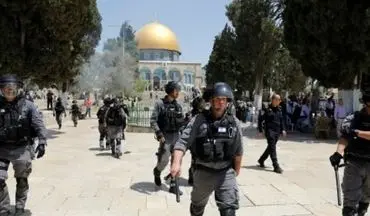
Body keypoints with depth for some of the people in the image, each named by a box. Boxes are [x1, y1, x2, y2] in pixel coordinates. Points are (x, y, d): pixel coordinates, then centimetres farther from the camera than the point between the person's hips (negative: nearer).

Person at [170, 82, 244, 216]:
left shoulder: (234, 122, -4)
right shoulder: (199, 120, -10)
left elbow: (238, 150, 5)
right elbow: (183, 142, -16)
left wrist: (236, 170, 12)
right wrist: (176, 162, -30)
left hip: (226, 173, 0)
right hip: (203, 172, 0)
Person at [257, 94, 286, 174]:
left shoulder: (279, 110, 9)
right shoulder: (268, 110, -8)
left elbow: (282, 120, 19)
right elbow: (260, 120, -5)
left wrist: (283, 129, 8)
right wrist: (260, 131, -7)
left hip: (277, 131, 7)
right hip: (270, 131, -6)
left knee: (270, 147, 15)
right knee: (272, 148, -9)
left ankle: (261, 160, 34)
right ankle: (276, 166, -8)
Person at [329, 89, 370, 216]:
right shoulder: (353, 119, -5)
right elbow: (344, 137, -17)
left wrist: (357, 133, -25)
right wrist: (339, 153, -32)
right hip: (354, 164, -2)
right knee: (350, 199, -3)